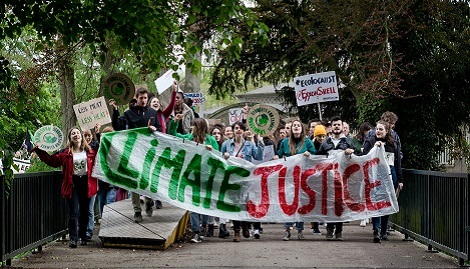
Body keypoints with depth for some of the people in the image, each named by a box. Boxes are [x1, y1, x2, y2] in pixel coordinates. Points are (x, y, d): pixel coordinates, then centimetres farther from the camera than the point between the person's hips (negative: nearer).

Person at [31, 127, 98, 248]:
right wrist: (39, 151, -2)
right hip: (72, 184, -2)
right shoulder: (66, 153, 4)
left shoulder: (89, 151, 7)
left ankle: (82, 237, 19)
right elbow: (52, 161, 4)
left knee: (84, 212, 8)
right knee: (73, 213, -6)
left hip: (86, 183, 2)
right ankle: (73, 238, -5)